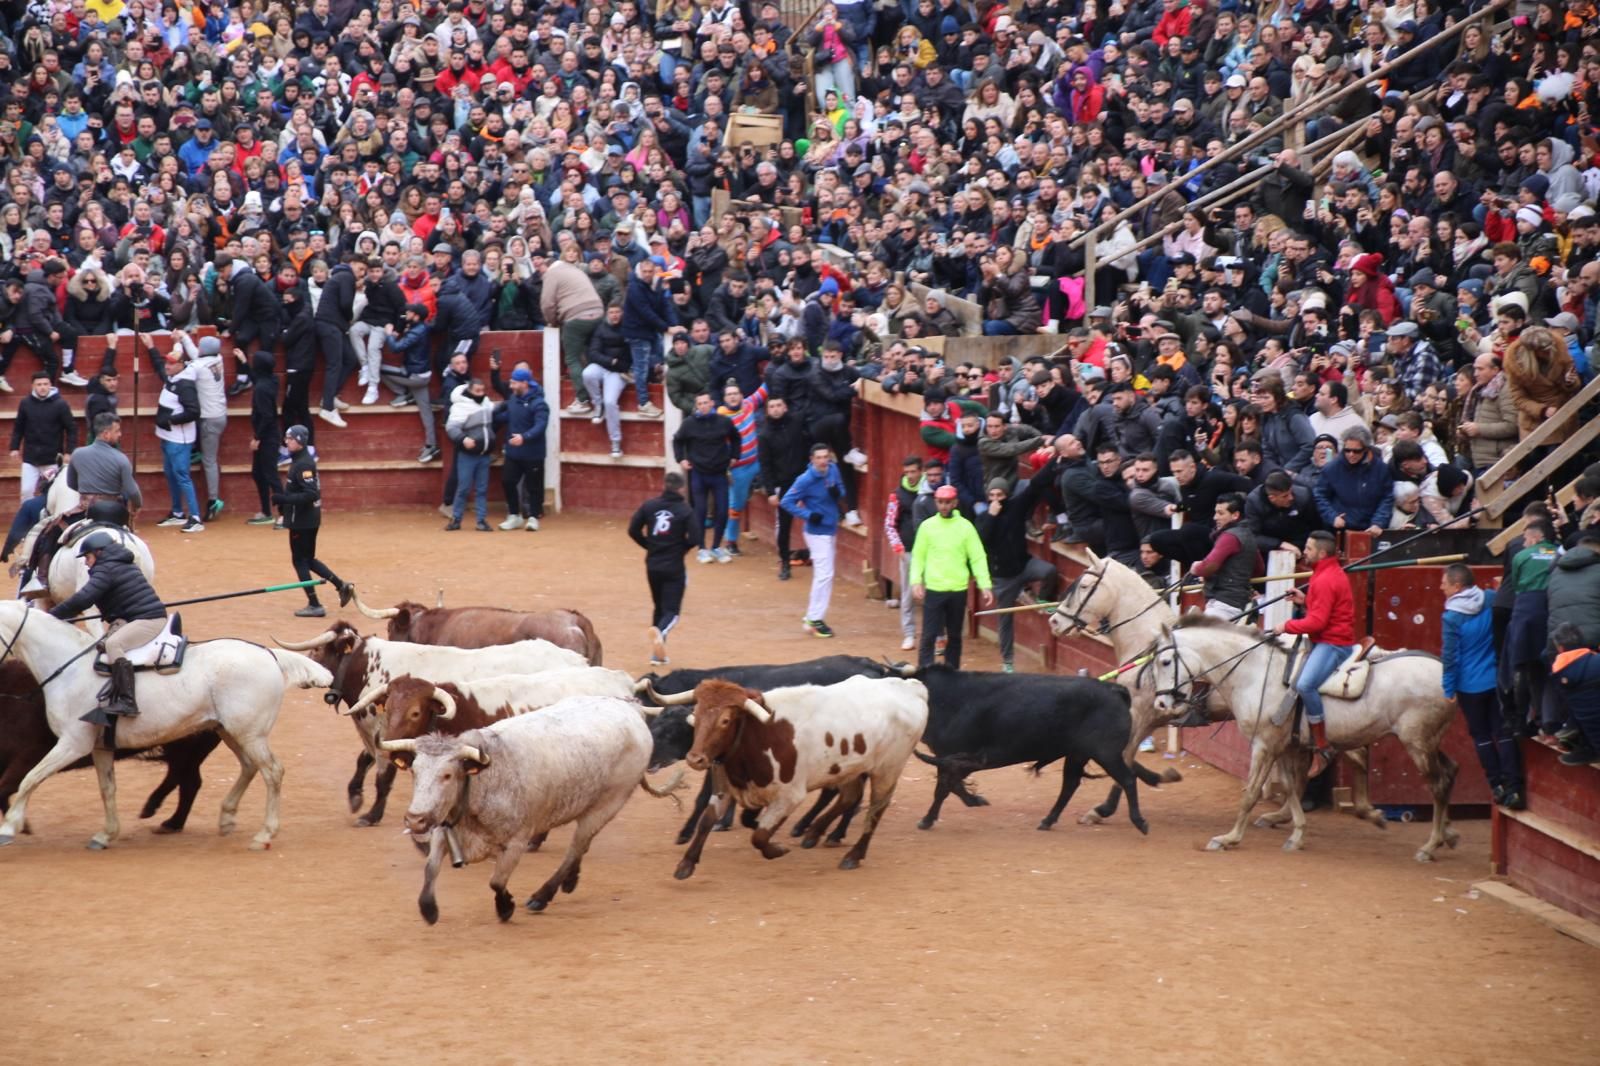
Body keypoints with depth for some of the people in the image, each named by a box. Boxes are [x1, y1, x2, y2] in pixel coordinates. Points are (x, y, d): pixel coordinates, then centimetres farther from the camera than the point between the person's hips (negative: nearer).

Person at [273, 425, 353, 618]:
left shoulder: (303, 464, -19)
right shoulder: (299, 460, 11)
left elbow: (311, 494, -27)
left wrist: (284, 499, -28)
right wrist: (283, 497, 11)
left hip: (302, 521, -10)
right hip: (309, 519, 10)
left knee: (300, 561, -1)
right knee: (308, 559, 18)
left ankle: (314, 605, 2)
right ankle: (342, 586, 18)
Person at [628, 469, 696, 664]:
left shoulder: (649, 505, 0)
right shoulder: (685, 510, -9)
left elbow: (633, 530, -2)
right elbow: (693, 539, -15)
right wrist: (681, 548, 6)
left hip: (652, 566, 4)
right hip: (674, 567, -4)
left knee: (658, 607, 20)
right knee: (671, 610, -1)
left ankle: (657, 653, 18)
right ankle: (660, 632, -34)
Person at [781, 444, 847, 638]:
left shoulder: (833, 470, -1)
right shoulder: (806, 479, -20)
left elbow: (841, 490, 12)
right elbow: (786, 501, -17)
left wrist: (837, 493, -12)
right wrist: (808, 515, -22)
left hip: (830, 530, 8)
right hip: (817, 532, -8)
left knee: (823, 574, 14)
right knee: (824, 574, -9)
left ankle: (812, 616, 25)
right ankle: (815, 619, -1)